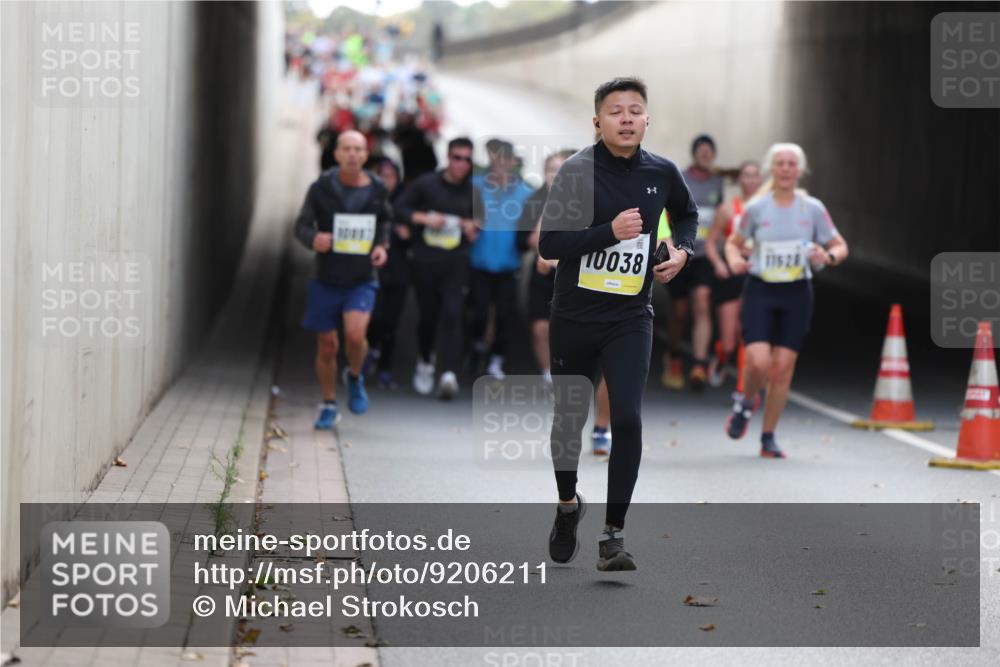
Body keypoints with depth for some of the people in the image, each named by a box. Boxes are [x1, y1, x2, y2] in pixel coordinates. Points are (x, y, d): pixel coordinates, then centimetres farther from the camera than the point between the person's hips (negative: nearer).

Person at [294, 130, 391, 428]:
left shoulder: (377, 190, -2)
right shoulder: (321, 188, -8)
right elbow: (301, 225, -1)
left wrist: (382, 245, -2)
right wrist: (313, 239, -23)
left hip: (362, 280, 0)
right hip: (326, 279, 0)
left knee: (355, 333, -22)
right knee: (327, 347, 5)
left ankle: (355, 378, 10)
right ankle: (329, 406, 26)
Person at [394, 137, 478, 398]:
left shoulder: (473, 191, 6)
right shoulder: (426, 184, -1)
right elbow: (400, 209, 0)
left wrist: (473, 226, 2)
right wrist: (424, 218, -14)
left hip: (456, 261, 0)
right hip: (425, 260, 0)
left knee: (452, 313, -17)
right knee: (428, 315, 7)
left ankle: (448, 373, -25)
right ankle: (425, 362, 35)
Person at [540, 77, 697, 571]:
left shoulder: (662, 173, -2)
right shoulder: (578, 171, -13)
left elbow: (686, 214, 21)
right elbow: (549, 243, -20)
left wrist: (682, 250, 2)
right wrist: (611, 231, -28)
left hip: (630, 318, 1)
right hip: (573, 318, -1)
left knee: (627, 419, -15)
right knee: (568, 419, 12)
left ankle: (612, 535, -10)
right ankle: (568, 504, 40)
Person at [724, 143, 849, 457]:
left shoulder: (813, 208, 1)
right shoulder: (756, 208, -1)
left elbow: (840, 247, 9)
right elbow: (733, 242, 12)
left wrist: (828, 257, -14)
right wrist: (734, 261, -10)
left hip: (797, 294, 1)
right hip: (760, 291, -1)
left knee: (783, 368, 0)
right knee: (758, 362, -17)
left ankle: (768, 438, 13)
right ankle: (747, 402, 18)